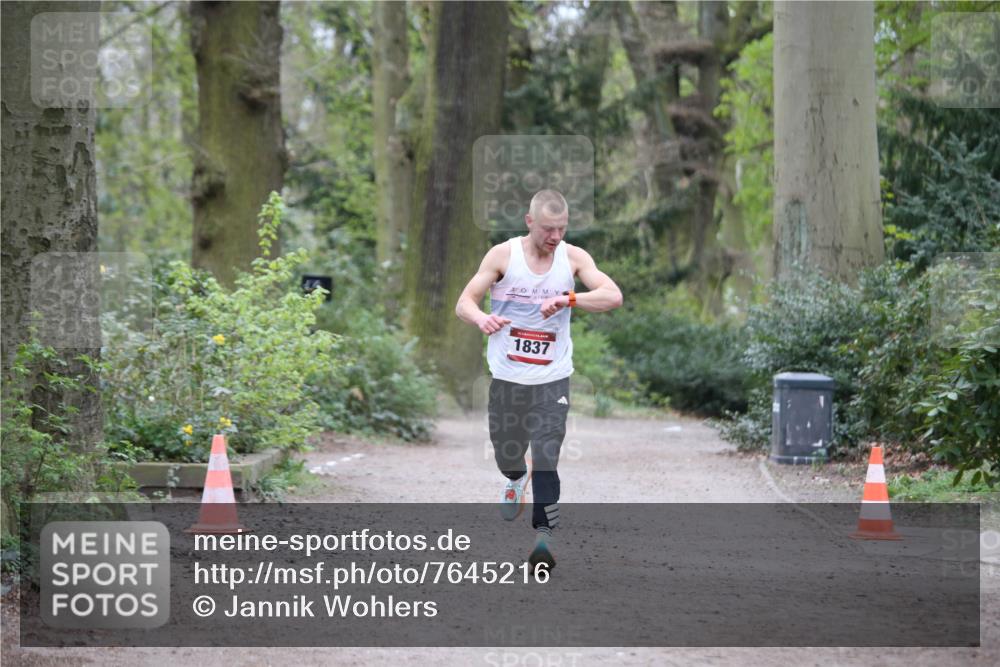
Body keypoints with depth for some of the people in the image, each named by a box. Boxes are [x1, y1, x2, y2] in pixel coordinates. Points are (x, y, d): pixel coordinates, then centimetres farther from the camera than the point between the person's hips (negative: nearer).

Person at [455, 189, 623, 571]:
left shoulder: (573, 258, -4)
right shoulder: (504, 254, -6)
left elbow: (613, 297, -15)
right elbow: (464, 303, -8)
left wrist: (567, 299, -31)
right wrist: (481, 319, -32)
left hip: (552, 379, -1)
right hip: (506, 376, 1)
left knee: (546, 459, -13)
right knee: (506, 454, 15)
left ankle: (544, 534, -11)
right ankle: (516, 480, 50)